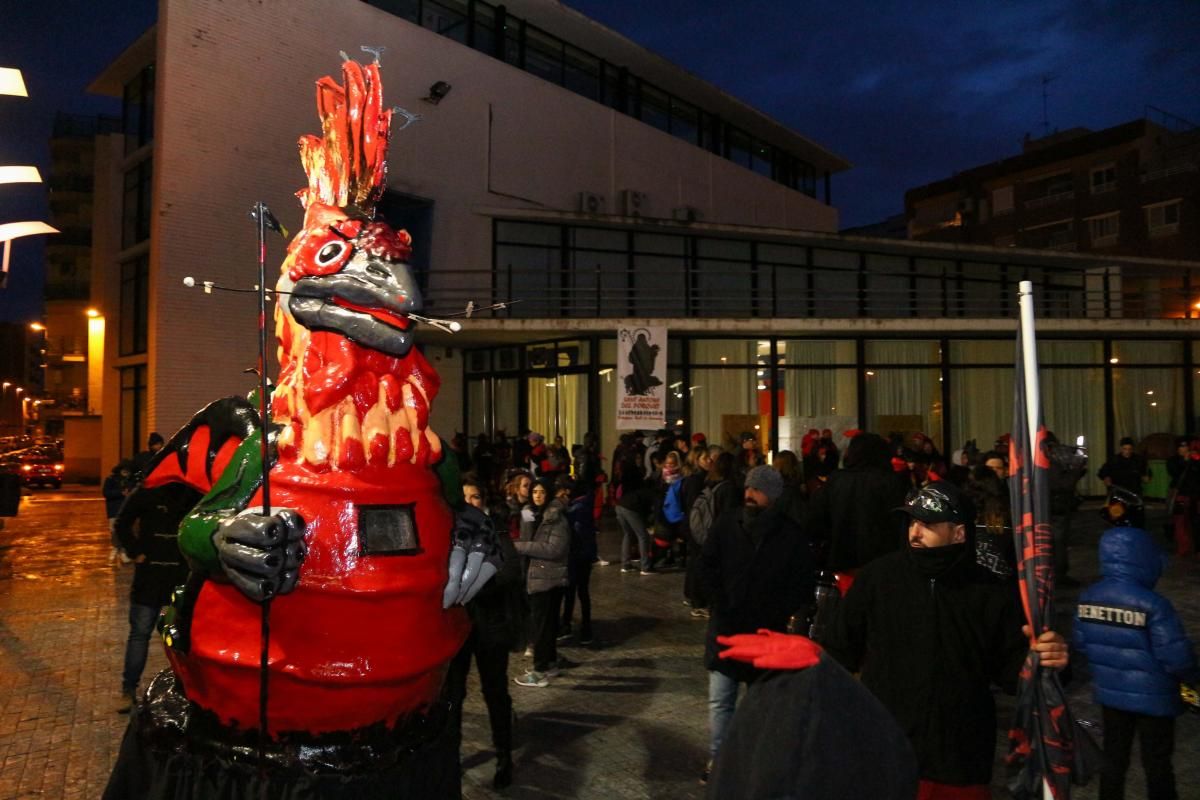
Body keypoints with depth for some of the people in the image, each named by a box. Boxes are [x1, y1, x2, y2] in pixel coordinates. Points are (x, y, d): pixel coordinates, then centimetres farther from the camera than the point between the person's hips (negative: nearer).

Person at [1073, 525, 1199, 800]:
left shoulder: (1087, 597, -9)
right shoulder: (1152, 605, -26)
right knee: (1157, 764, 16)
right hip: (1153, 698, -4)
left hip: (1109, 692, 4)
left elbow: (1079, 642, 0)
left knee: (1113, 757, 21)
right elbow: (1177, 658, -22)